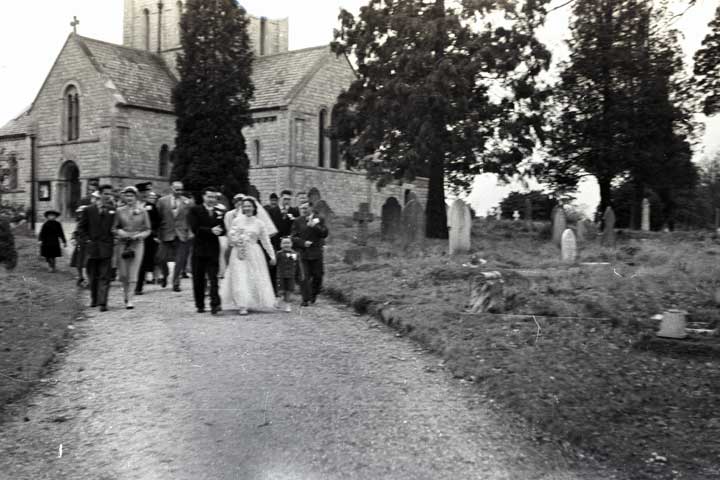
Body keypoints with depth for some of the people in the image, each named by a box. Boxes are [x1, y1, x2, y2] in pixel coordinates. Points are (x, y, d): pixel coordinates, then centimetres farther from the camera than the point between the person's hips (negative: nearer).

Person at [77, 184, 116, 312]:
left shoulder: (113, 210, 3)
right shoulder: (89, 210, 4)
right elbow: (81, 227, 9)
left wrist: (114, 239, -1)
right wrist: (87, 240, -1)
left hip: (106, 247, -2)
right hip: (92, 247, 2)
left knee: (104, 277, -6)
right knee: (92, 276, 12)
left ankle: (102, 303, -9)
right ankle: (94, 299, 29)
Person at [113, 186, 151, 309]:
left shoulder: (143, 211, 2)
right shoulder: (120, 211, 4)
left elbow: (148, 230, 6)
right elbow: (114, 228, 11)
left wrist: (138, 235, -11)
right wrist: (119, 232, -10)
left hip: (137, 244, -1)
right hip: (122, 244, 1)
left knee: (133, 273, -4)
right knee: (122, 273, 3)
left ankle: (129, 299, 3)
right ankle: (126, 290, 32)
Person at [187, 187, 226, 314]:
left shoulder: (220, 212, 10)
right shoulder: (194, 211, 2)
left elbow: (223, 231, 0)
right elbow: (195, 229, -10)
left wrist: (217, 231, -21)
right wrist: (210, 230, -17)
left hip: (213, 250, 0)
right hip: (199, 249, 0)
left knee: (213, 278, -8)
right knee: (198, 279, 6)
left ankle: (215, 304, -11)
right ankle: (200, 305, 16)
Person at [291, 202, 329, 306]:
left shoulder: (319, 220, 6)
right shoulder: (297, 221, 7)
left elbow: (324, 234, -4)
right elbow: (294, 237, 3)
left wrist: (314, 226, -16)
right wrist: (303, 243, -13)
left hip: (316, 252, 0)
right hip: (303, 252, 0)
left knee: (317, 275, 5)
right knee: (304, 276, -5)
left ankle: (314, 294, 29)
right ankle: (306, 299, -1)